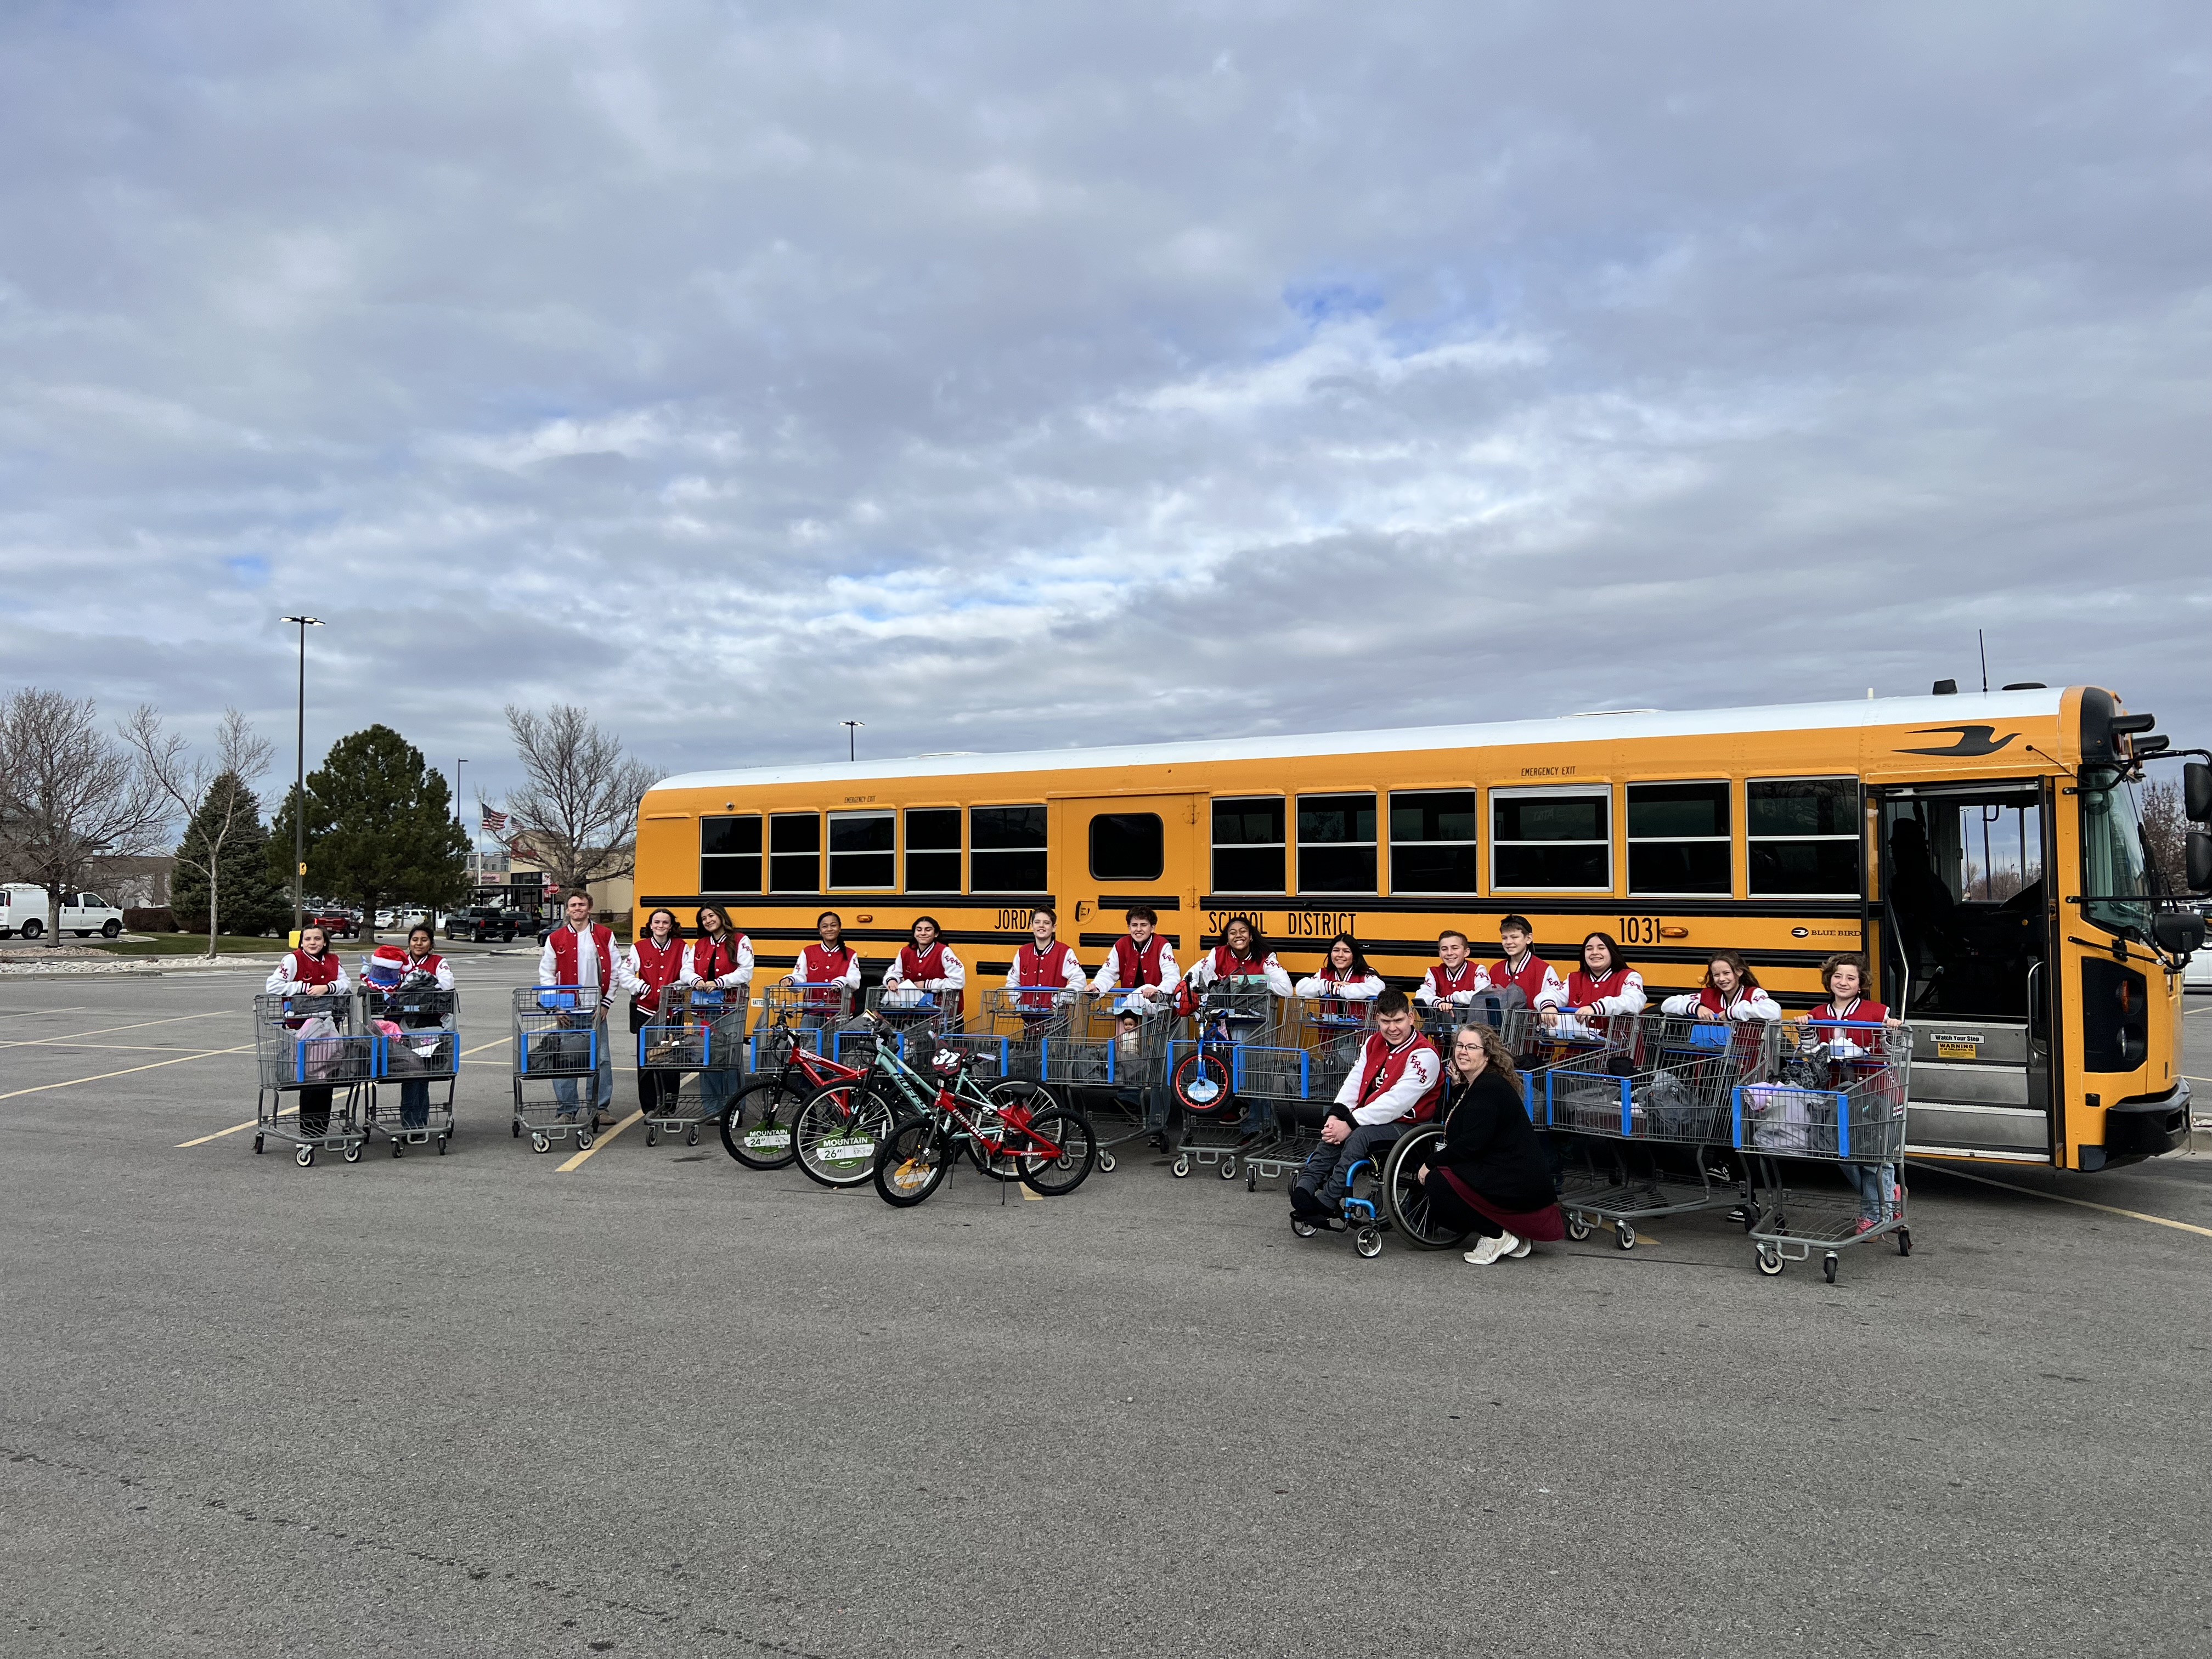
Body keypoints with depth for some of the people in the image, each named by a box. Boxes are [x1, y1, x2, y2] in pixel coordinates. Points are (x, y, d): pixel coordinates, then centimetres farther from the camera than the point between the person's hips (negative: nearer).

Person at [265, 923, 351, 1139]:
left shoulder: (333, 961, 11)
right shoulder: (293, 959, -5)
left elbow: (346, 983, 3)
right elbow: (272, 986, -14)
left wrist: (326, 987, -16)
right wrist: (305, 987, -16)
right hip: (301, 1024, -5)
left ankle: (323, 1124, 19)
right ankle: (309, 1127, 1)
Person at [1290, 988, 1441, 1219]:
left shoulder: (1424, 1055, -17)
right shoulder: (1374, 1042, 10)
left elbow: (1397, 1102, -24)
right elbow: (1355, 1081, 6)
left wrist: (1351, 1123, -25)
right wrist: (1336, 1114, -12)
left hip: (1406, 1126, -7)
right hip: (1370, 1118, 7)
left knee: (1359, 1136, -32)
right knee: (1334, 1135, -22)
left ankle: (1325, 1203, -33)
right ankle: (1303, 1189, -30)